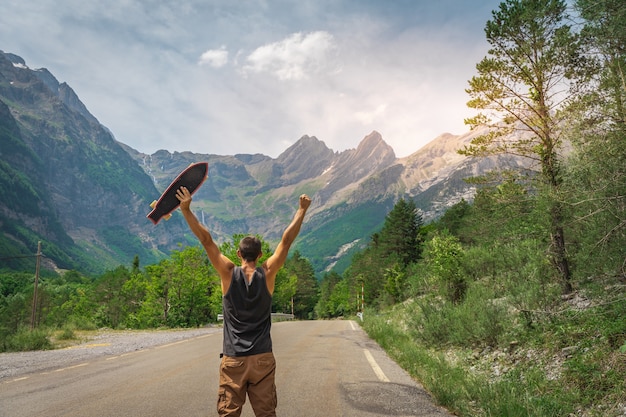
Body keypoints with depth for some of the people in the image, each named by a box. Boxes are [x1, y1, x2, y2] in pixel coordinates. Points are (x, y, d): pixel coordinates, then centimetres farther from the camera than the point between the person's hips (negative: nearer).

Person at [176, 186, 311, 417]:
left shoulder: (229, 273, -6)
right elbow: (287, 240, -1)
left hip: (233, 360, -1)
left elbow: (206, 239, -7)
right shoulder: (267, 274, -4)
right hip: (263, 359, 1)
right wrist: (302, 209, 4)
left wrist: (186, 209, -4)